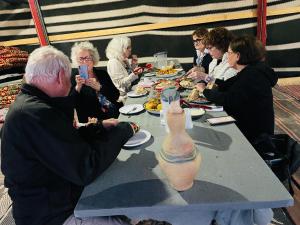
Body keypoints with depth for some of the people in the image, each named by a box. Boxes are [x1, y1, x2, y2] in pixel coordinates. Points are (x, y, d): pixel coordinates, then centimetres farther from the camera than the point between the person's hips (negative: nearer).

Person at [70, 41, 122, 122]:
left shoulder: (102, 73, 11)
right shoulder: (74, 78, 3)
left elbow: (116, 95, 0)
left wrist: (99, 87, -15)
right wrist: (78, 87, -22)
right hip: (94, 120, -4)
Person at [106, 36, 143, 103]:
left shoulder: (124, 60, 10)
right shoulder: (113, 62, -15)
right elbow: (120, 83, -19)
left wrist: (134, 65, 5)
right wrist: (134, 74, -30)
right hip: (124, 97, -9)